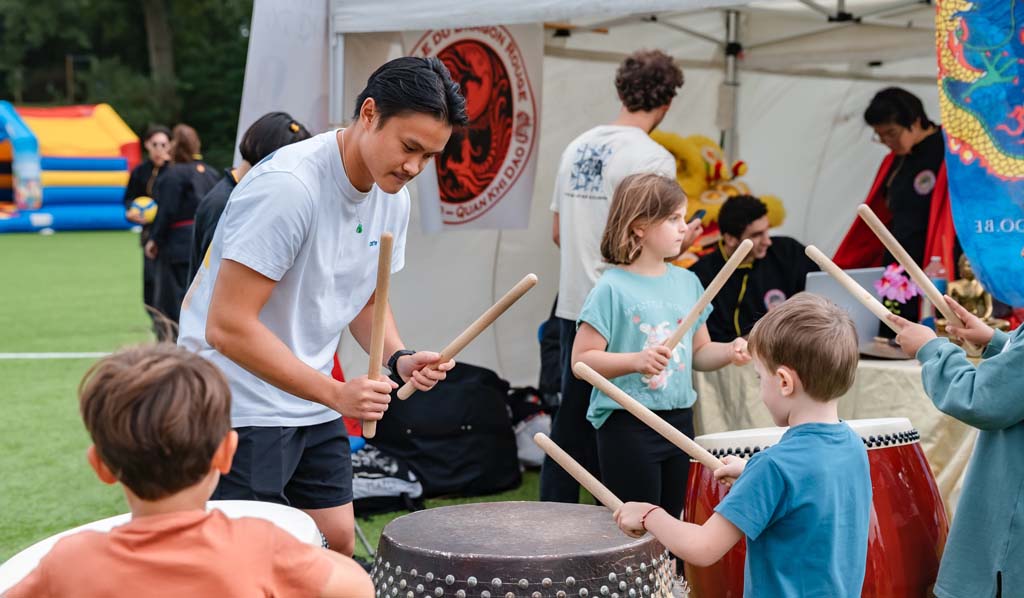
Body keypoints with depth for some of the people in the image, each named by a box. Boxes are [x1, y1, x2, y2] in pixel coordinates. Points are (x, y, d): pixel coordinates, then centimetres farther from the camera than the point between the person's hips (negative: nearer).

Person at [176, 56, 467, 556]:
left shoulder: (393, 199, 1)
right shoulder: (287, 186, -25)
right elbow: (228, 327, -27)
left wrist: (398, 358, -3)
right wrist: (336, 393, -28)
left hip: (312, 410, 8)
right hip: (239, 408, -8)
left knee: (338, 543, 10)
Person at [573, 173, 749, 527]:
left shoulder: (687, 282, 6)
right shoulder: (612, 288, -13)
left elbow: (699, 352, 14)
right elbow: (582, 360, -14)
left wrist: (728, 352, -6)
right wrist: (636, 361, -28)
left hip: (679, 419, 6)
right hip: (628, 427, -6)